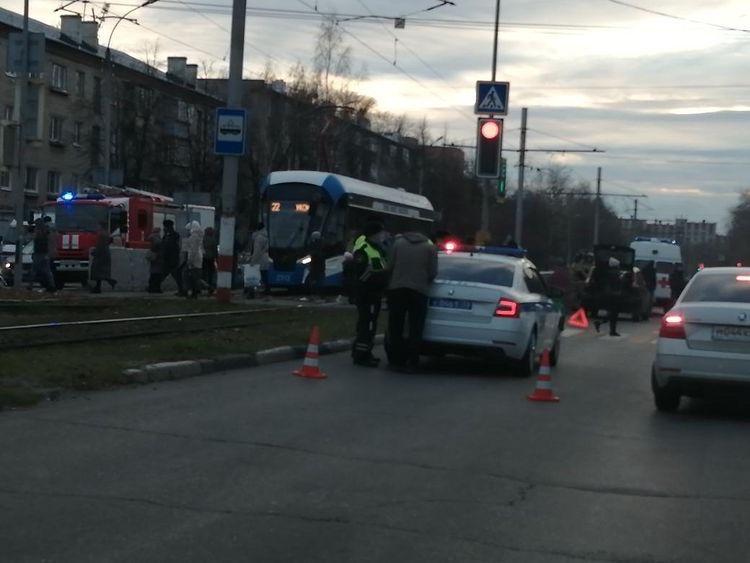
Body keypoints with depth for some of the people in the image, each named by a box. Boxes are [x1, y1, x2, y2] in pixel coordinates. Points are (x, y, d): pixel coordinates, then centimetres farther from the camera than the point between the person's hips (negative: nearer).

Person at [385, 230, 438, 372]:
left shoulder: (398, 242, 7)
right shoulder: (430, 246, 6)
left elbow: (390, 266, 2)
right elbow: (433, 272, 3)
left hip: (397, 288, 1)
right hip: (419, 291, -1)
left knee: (395, 327, 6)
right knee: (415, 328, 2)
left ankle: (396, 361, 5)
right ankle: (412, 362, -1)